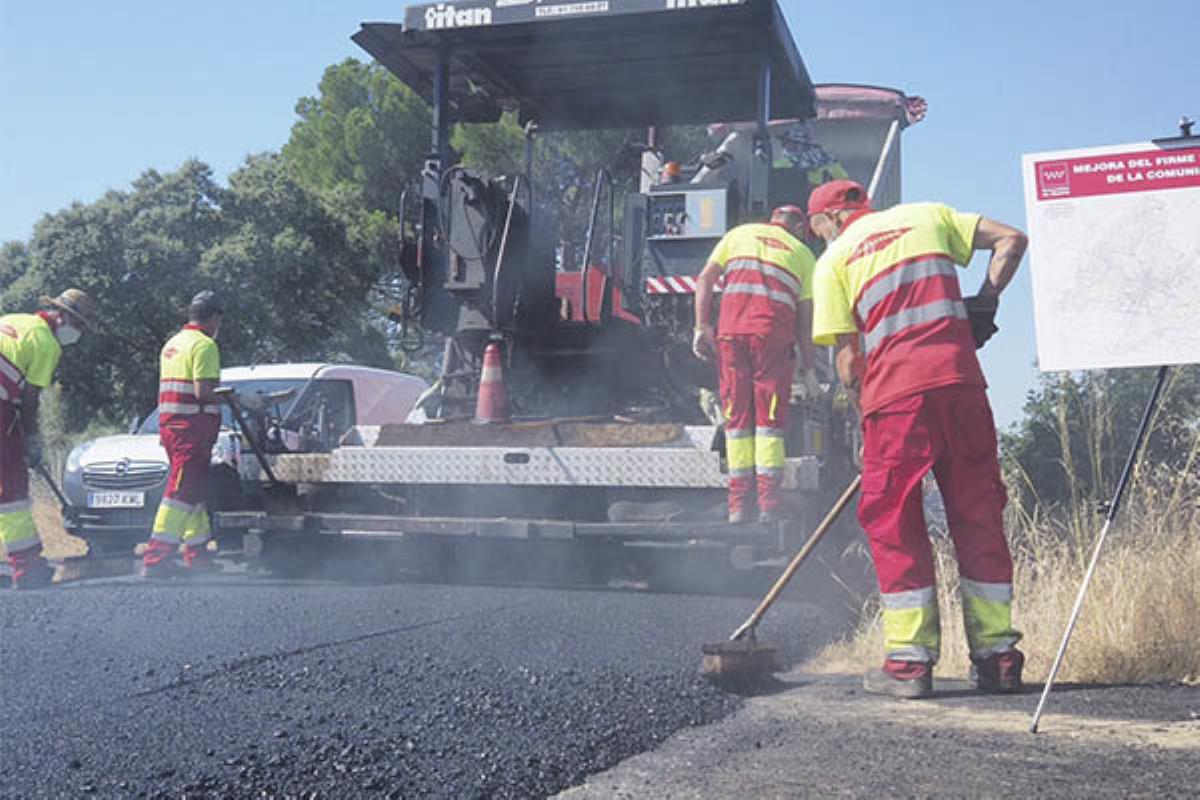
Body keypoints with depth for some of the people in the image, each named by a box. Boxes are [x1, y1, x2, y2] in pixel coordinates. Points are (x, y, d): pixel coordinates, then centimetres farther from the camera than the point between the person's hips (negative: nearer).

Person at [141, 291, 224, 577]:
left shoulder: (172, 343, 19)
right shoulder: (204, 344, -10)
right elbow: (203, 391, -20)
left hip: (169, 423, 10)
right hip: (194, 424, -10)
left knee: (195, 489, 16)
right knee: (181, 491, -9)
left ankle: (197, 553, 21)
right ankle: (156, 559, -11)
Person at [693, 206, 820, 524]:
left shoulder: (740, 234, 24)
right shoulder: (803, 254, 21)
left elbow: (705, 279, 12)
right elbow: (805, 317, 14)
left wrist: (702, 327, 8)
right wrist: (809, 366, 17)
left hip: (731, 329, 1)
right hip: (774, 331, -1)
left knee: (736, 416, 6)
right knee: (770, 419, 3)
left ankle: (739, 506, 6)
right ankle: (769, 507, -1)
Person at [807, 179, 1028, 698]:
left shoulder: (833, 259, 11)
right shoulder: (928, 216, 20)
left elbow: (847, 356, 5)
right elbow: (1011, 239, 14)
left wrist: (866, 421, 13)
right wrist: (985, 302, 12)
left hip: (894, 391, -3)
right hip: (961, 381, 3)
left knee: (894, 523, 5)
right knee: (979, 515, 10)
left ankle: (910, 661, 3)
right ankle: (997, 657, 14)